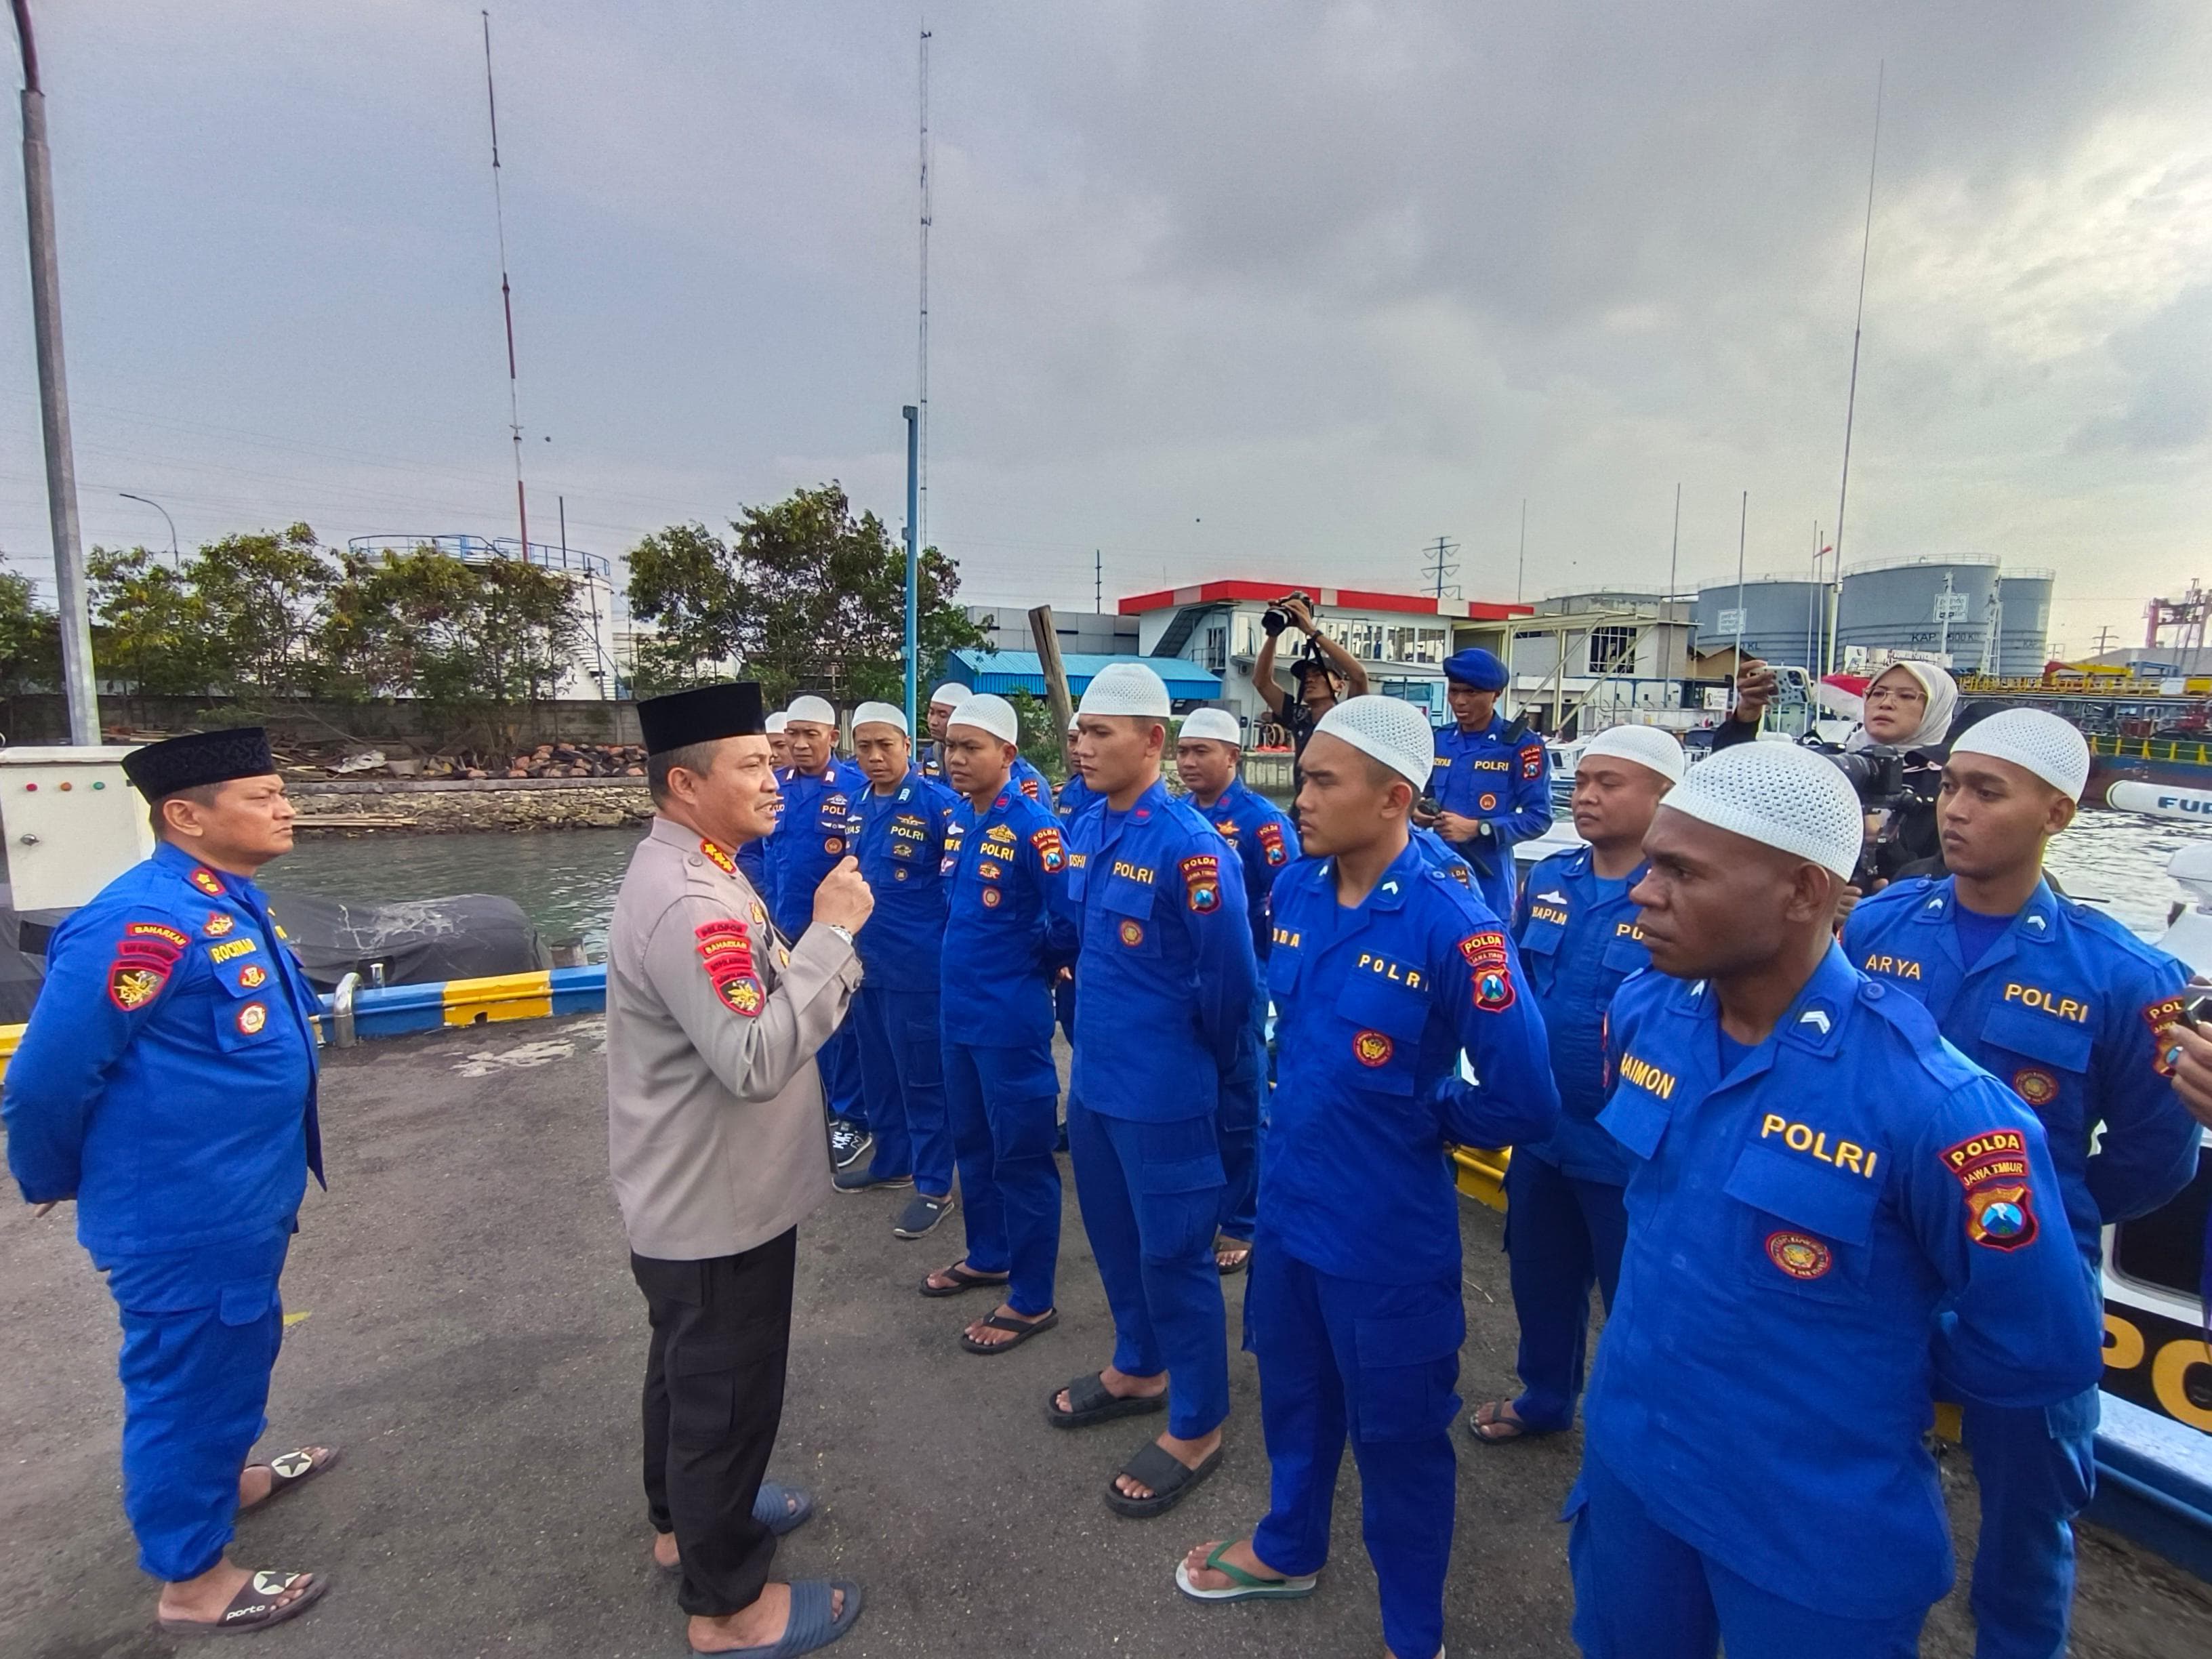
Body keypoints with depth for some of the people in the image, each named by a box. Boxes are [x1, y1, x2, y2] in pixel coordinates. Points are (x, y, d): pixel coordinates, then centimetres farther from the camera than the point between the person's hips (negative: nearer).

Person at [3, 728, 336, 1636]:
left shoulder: (230, 904, 3)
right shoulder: (145, 922, -27)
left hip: (240, 1201, 9)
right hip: (183, 1215, -9)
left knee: (236, 1353, 27)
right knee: (188, 1379, 9)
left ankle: (220, 1477, 51)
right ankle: (191, 1578, 29)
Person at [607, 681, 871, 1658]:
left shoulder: (690, 874, 5)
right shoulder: (687, 901, -29)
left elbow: (763, 1016, 9)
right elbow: (756, 1060, -35)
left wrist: (830, 938, -5)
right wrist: (830, 930, -29)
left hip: (697, 1197, 10)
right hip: (716, 1207, -10)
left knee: (689, 1371, 27)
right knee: (726, 1393, 9)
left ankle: (686, 1519, 50)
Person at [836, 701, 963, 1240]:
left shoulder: (938, 803, -14)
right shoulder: (858, 805, 7)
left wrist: (949, 946, -11)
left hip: (917, 967, -7)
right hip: (865, 963, 7)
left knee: (923, 1079, 4)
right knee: (878, 1072, 20)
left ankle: (934, 1187, 19)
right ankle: (892, 1161, 38)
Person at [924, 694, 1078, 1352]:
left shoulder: (1032, 825, -18)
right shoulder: (957, 819, 6)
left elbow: (1070, 921, -21)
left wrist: (1028, 966, -6)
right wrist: (964, 960, 10)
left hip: (1011, 1019, -8)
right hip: (958, 1010, 8)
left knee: (1021, 1155, 5)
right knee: (973, 1143, 22)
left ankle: (1031, 1299, 20)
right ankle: (987, 1256, 42)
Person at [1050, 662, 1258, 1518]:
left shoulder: (1188, 847, -23)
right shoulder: (1085, 828, 2)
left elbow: (1227, 980, -18)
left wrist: (1204, 1063, -4)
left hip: (1160, 1092, -8)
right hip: (1093, 1076, 8)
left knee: (1172, 1253, 8)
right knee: (1115, 1236, 24)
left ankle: (1196, 1429, 29)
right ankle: (1137, 1369, 47)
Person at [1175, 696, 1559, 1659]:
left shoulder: (1452, 927, -25)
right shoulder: (1293, 891, -5)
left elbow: (1524, 1103, -21)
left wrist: (1417, 1118, -8)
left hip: (1388, 1231, -6)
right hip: (1286, 1203, 6)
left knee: (1397, 1433, 16)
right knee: (1292, 1390, 27)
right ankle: (1289, 1548, 55)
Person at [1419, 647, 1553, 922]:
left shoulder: (1521, 745, -8)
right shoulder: (1439, 741, 10)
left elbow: (1539, 818, -10)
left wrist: (1476, 828, -20)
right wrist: (1419, 811, -4)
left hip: (1486, 876, -5)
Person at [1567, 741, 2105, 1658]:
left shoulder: (1928, 1101, -29)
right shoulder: (1643, 1011, -10)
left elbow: (2045, 1350, -15)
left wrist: (1871, 1377, -1)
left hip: (1819, 1537, -5)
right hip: (1627, 1461, 5)